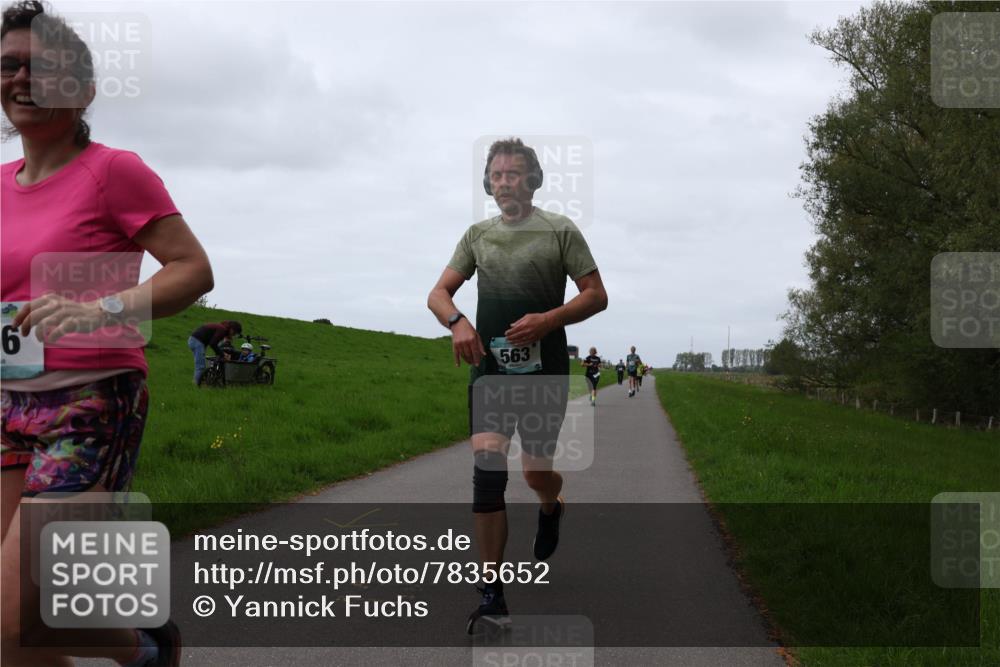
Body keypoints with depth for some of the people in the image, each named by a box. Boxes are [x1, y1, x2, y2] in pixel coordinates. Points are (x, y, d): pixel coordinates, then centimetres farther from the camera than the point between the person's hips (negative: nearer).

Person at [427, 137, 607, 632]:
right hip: (490, 369, 2)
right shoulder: (477, 235, 11)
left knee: (536, 472, 4)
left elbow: (596, 295, -2)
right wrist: (457, 322, -13)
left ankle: (551, 509, 46)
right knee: (487, 471, -12)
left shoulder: (560, 231, 1)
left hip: (544, 371, -2)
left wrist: (548, 320, -19)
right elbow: (439, 293, 11)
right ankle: (492, 595, -8)